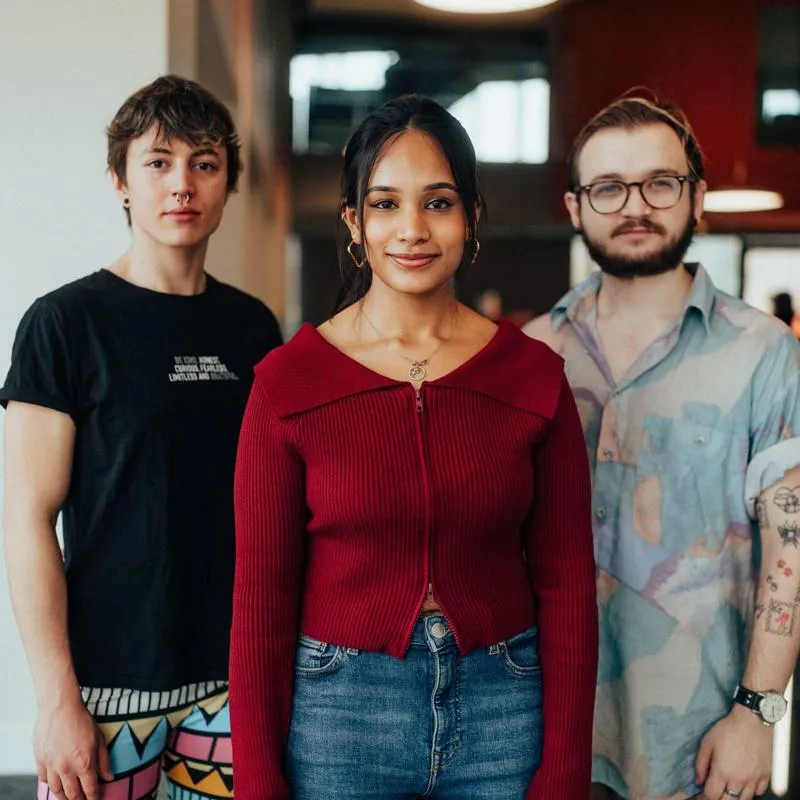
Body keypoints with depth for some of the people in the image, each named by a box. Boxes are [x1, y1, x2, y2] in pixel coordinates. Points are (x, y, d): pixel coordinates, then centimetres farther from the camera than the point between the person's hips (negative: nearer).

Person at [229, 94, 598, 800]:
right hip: (337, 713, -1)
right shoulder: (289, 381, -7)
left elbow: (566, 585, -1)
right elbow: (260, 595, -5)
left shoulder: (534, 374, -3)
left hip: (503, 710, 1)